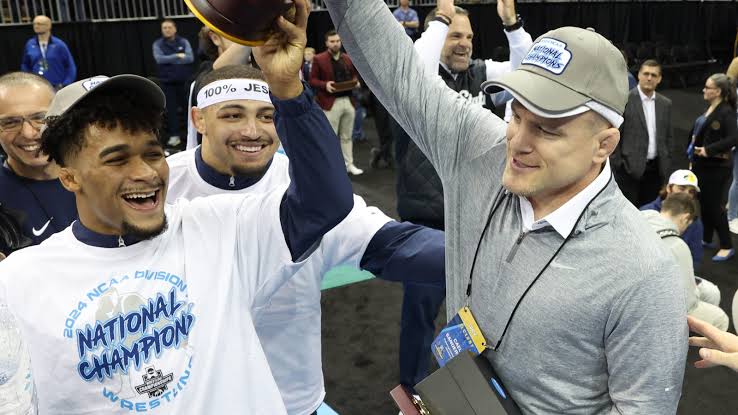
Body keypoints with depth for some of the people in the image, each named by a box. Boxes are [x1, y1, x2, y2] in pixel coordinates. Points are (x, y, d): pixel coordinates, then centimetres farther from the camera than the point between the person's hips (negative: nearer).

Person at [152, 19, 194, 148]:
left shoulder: (183, 42, 3)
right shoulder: (157, 44, 3)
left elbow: (190, 58, -11)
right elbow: (159, 59, -13)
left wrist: (170, 60, -13)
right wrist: (177, 56, -12)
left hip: (185, 80, 0)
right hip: (167, 81, 0)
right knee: (171, 108, 0)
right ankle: (174, 135, 4)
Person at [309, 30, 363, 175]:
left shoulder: (348, 58, 11)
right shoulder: (319, 59, -4)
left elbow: (354, 74, 21)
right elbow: (312, 80, -4)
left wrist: (356, 82, -1)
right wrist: (325, 85, -21)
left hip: (348, 101, 5)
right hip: (330, 103, -5)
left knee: (347, 136, 14)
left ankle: (349, 164, 23)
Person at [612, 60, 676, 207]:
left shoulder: (665, 104, 11)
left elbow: (669, 136, 15)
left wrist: (668, 166, 10)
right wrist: (616, 165, -9)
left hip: (656, 168, 5)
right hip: (630, 168, -5)